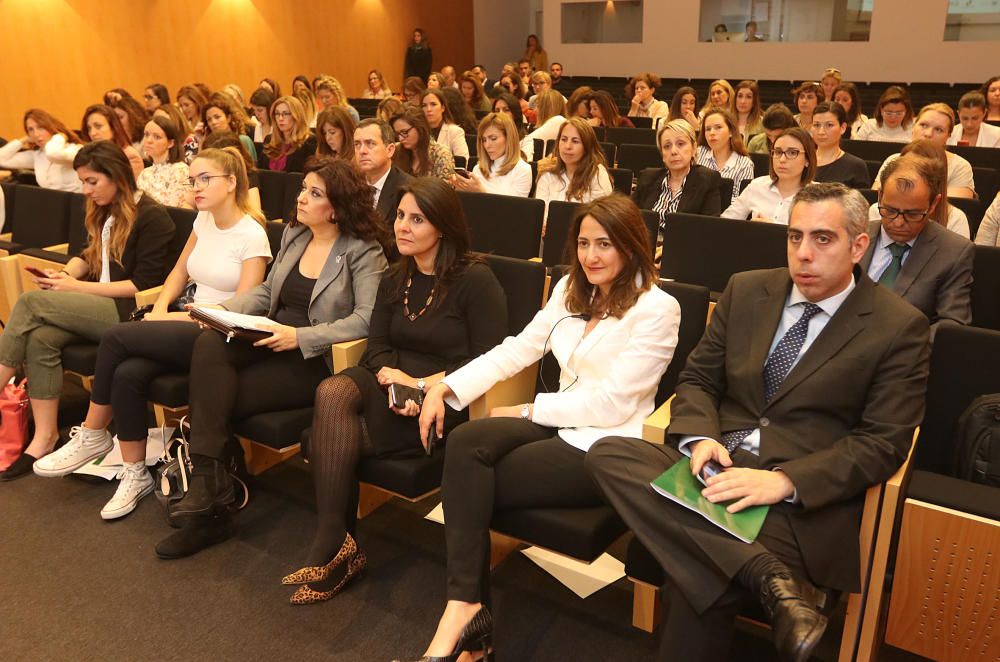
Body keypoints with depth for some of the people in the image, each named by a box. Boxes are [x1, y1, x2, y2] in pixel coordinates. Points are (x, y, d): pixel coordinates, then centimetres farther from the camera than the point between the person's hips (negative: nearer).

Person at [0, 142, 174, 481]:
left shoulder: (152, 217, -10)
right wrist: (64, 274, -1)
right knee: (40, 338, -23)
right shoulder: (104, 213, 16)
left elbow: (144, 285, -15)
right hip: (99, 307, 7)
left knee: (30, 302, -20)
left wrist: (77, 287, -14)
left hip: (128, 312, -7)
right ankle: (44, 437, -18)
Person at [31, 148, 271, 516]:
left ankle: (92, 436, 1)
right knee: (128, 372, -22)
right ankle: (135, 475, -9)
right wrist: (159, 309, 3)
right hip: (190, 324, 7)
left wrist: (177, 318, -14)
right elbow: (180, 271, 21)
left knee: (116, 337, -20)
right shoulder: (204, 219, 11)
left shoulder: (252, 236, -11)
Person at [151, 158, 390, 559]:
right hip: (271, 341, 6)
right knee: (209, 343, -25)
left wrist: (300, 336, -25)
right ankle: (207, 484, -24)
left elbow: (366, 319, -18)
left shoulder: (363, 252, -8)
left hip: (316, 360, -6)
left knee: (223, 398, -22)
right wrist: (225, 309, 2)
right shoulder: (293, 235, 13)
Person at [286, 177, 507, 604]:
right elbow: (376, 347, 9)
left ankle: (332, 547, -8)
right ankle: (335, 545, -22)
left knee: (330, 435, -24)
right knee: (332, 392, -28)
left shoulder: (475, 280, -6)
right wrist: (393, 377, -14)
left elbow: (487, 359, -11)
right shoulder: (394, 280, 16)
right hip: (392, 381, 6)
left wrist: (423, 385, -19)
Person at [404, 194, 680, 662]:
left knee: (471, 483, -20)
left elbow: (612, 404, -15)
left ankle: (465, 609, -7)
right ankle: (464, 607, -21)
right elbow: (516, 350, 9)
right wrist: (444, 387, -2)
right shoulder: (570, 290, 12)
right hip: (559, 426, 6)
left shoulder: (657, 309, -10)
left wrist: (527, 411, -11)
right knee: (466, 442, -23)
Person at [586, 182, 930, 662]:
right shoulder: (746, 291, 12)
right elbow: (697, 379, 14)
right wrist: (701, 438, -9)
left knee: (701, 579, -32)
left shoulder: (899, 327, 0)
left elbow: (883, 442, -5)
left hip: (804, 495, -5)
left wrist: (785, 480, -20)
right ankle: (771, 581, -31)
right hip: (717, 463, 6)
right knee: (607, 453, -24)